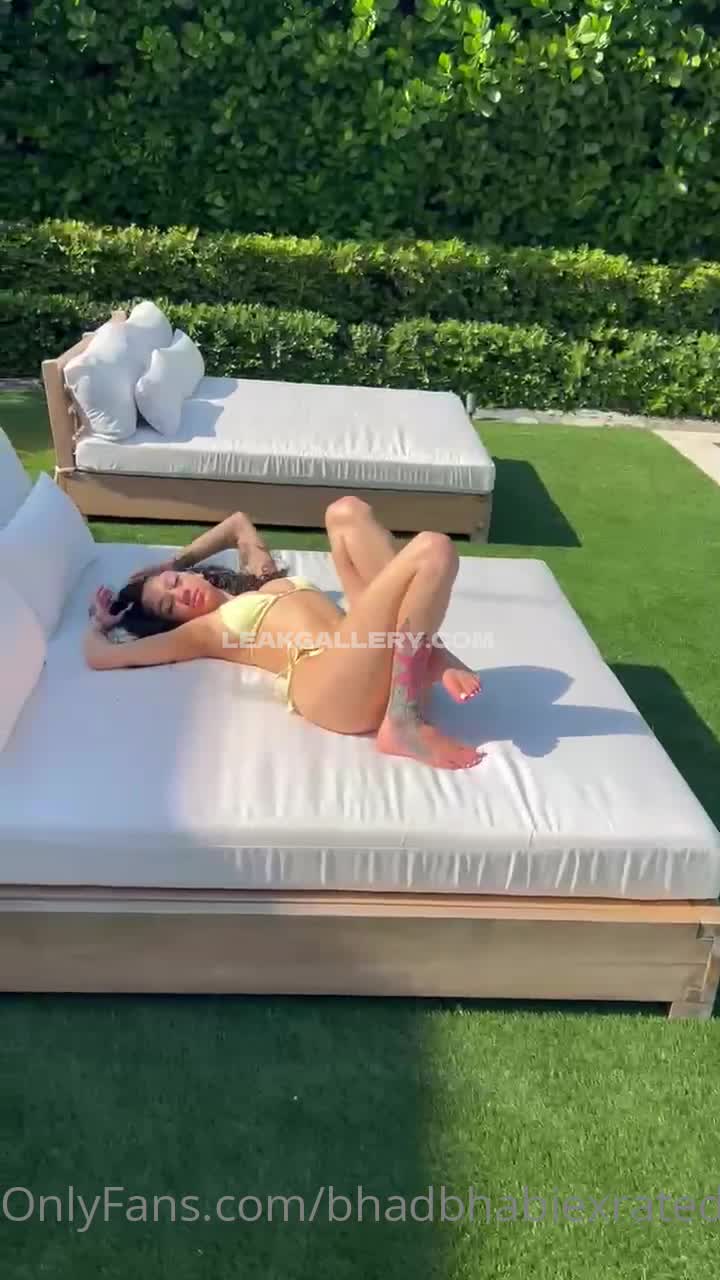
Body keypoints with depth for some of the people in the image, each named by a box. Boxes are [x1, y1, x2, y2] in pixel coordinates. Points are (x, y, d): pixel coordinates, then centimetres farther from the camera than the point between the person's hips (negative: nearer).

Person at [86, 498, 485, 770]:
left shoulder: (265, 581, 37)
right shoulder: (202, 631, 19)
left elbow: (239, 522, 53)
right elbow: (100, 656, 15)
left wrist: (174, 562, 52)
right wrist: (100, 621, 36)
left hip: (391, 654, 7)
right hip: (334, 681, -7)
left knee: (346, 511, 0)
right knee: (434, 549, -20)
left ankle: (431, 656, -9)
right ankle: (403, 725, -26)